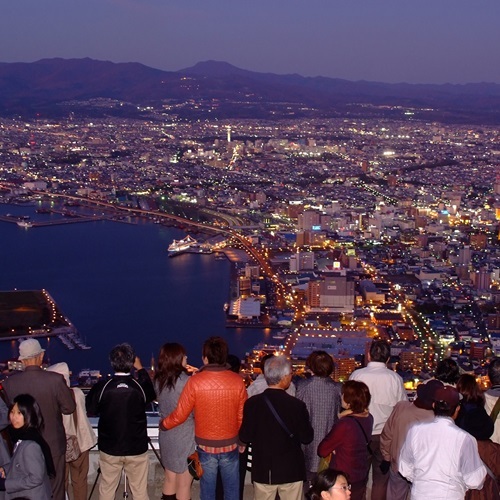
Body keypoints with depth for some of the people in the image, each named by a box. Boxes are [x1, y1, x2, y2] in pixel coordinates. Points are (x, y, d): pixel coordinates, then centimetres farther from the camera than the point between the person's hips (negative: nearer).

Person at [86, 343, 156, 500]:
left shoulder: (102, 387, -14)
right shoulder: (140, 386, -12)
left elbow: (91, 410, 1)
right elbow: (152, 395, 11)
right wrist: (140, 369, 14)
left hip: (109, 449, 0)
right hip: (137, 449, 0)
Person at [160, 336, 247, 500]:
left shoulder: (195, 381, -15)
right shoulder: (237, 381, -11)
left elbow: (180, 414, -7)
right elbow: (242, 416, -4)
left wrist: (164, 424, 13)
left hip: (205, 446, -1)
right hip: (230, 446, 1)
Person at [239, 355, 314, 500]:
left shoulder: (252, 403, -10)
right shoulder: (296, 405, -15)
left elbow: (244, 437, -4)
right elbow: (307, 438, -7)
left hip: (262, 471, 2)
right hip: (291, 471, -2)